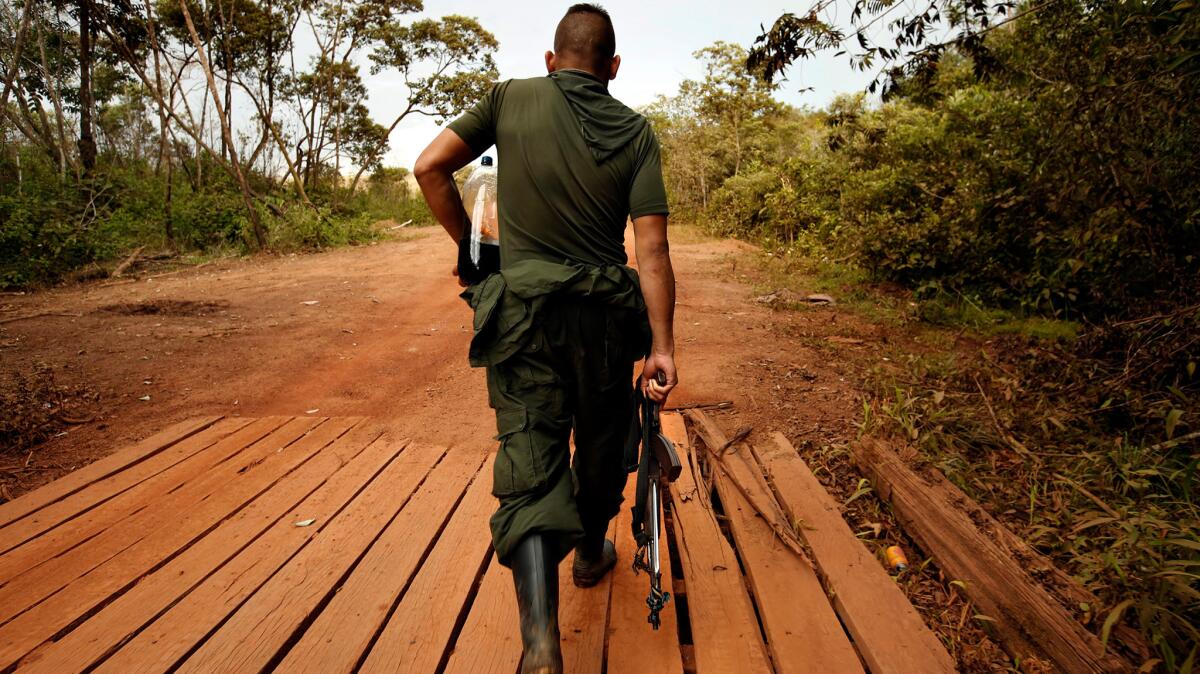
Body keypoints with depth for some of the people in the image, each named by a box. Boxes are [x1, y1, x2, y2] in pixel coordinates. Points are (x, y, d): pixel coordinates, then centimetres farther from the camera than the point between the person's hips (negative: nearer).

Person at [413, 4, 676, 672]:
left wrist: (470, 244, 9)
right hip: (605, 313, 1)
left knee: (529, 457, 1)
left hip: (524, 309, -1)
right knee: (603, 440, 21)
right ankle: (591, 553, 44)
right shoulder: (637, 131, 0)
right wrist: (663, 346, -6)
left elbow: (430, 167, -3)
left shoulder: (512, 98, 1)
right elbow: (653, 249, -8)